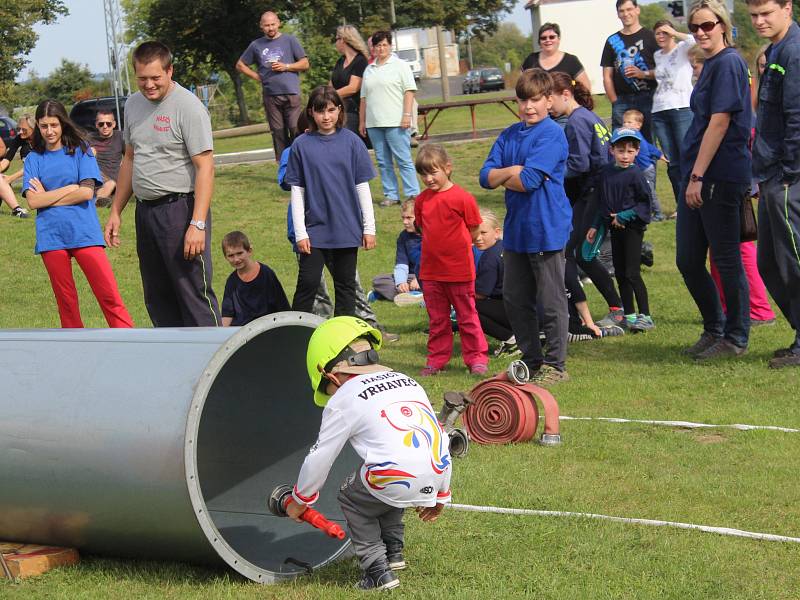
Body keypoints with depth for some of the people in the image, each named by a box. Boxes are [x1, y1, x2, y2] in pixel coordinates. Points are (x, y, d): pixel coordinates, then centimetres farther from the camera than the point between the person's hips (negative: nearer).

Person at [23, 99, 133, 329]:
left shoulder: (80, 150, 5)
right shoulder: (34, 159, 9)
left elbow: (87, 192, -6)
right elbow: (33, 201, -3)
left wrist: (47, 196, -3)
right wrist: (71, 188, -6)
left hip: (84, 232, -2)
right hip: (51, 237, 2)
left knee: (109, 295, -9)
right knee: (65, 300, 7)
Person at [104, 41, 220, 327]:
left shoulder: (188, 107, -12)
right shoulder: (134, 104, 12)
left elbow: (205, 167, -16)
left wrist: (198, 224, -22)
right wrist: (116, 211, 19)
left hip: (180, 208, -8)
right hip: (145, 211, 8)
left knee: (194, 293, -10)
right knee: (157, 299, 12)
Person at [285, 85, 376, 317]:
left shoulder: (351, 142, 1)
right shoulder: (301, 145, -2)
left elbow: (362, 186, 4)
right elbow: (297, 191, 0)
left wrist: (369, 228, 2)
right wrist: (300, 232, -5)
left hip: (347, 227, 1)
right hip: (314, 227, -1)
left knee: (346, 284, 9)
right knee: (308, 283, -6)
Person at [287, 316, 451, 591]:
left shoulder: (343, 400, 5)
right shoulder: (408, 382, 24)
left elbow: (320, 457, 11)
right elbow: (440, 438, 26)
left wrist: (300, 499, 27)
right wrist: (440, 494, 34)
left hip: (398, 480, -7)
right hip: (437, 475, 7)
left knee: (352, 499, 21)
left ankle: (378, 572, 12)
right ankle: (393, 552, 35)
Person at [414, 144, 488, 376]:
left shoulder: (462, 198, -13)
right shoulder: (422, 200, 3)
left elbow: (474, 233, -6)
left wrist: (454, 248, -1)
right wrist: (438, 246, 6)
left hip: (459, 270, -5)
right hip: (430, 271, 5)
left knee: (467, 317, 5)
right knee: (437, 319, 14)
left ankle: (476, 358, 14)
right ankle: (437, 359, 22)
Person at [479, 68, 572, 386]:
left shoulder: (552, 134, -12)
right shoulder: (509, 135, 10)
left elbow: (529, 181, -21)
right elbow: (486, 177, 3)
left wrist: (504, 178, -3)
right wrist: (513, 171, -13)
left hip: (545, 230, -8)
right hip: (515, 229, 8)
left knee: (551, 302, 1)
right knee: (515, 299, 14)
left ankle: (555, 365, 10)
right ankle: (531, 360, 25)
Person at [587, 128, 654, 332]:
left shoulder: (636, 174, -12)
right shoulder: (607, 173, 7)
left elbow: (645, 202, -11)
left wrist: (625, 216, -17)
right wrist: (596, 226, 13)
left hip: (632, 228, -7)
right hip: (615, 230, 7)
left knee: (632, 273, -9)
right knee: (620, 273, 11)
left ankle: (645, 316, -3)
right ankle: (629, 314, 20)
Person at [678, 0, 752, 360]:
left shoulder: (727, 63, -12)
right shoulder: (710, 64, 15)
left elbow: (719, 123, -18)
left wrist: (698, 176, -19)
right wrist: (693, 176, 17)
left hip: (720, 178, -9)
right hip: (697, 177, 9)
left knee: (726, 260, 0)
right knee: (688, 261, 12)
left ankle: (736, 338, 11)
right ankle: (714, 330, 25)